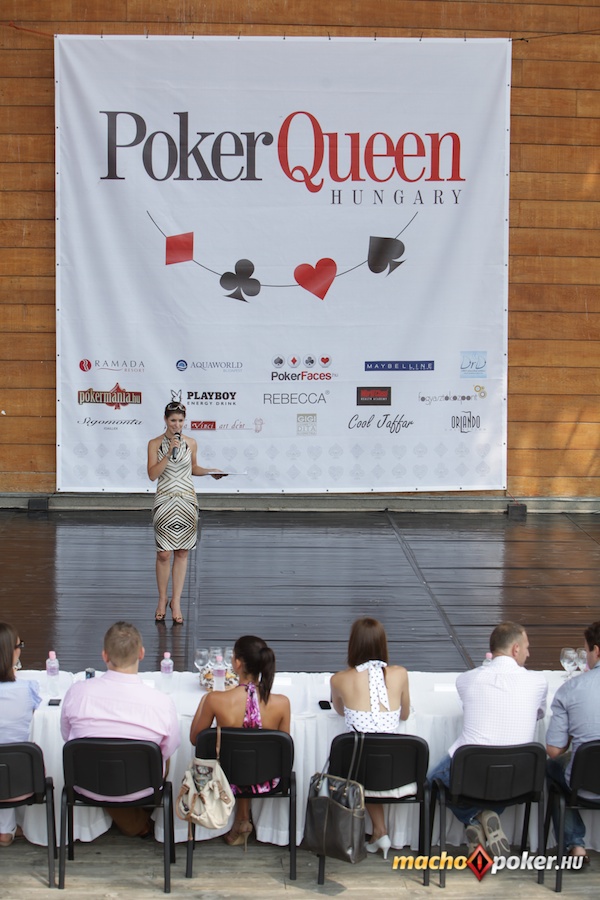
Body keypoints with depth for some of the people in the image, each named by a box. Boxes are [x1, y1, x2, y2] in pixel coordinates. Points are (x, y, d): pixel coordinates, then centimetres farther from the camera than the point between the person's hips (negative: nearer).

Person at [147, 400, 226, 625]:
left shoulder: (191, 443, 4)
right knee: (164, 554, -2)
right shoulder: (155, 444, -3)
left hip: (187, 502, 2)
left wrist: (209, 471, 1)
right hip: (164, 502, -2)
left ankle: (176, 600, 12)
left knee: (182, 553, 4)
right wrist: (168, 453, -19)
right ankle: (162, 600, 15)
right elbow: (152, 474, -11)